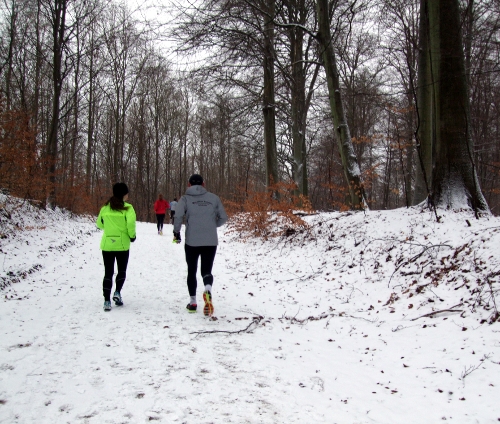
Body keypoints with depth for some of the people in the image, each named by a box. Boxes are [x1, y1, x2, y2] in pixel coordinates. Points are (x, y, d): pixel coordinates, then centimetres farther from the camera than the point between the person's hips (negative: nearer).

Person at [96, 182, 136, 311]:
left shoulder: (105, 207, 5)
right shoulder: (127, 207, -8)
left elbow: (99, 224, 14)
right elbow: (131, 222, -22)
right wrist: (132, 235, -6)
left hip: (107, 244, 3)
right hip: (122, 244, -3)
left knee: (108, 272, 8)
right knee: (122, 270, 17)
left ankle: (107, 300, 2)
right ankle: (117, 292, 0)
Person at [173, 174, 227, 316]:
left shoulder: (186, 198, 0)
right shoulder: (213, 198, 6)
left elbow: (178, 215, -15)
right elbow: (223, 218, 8)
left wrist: (176, 231, 1)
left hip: (192, 241, -1)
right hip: (211, 241, 1)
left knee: (192, 271, 16)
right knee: (206, 270, 9)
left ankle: (193, 302, 20)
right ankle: (208, 290, -24)